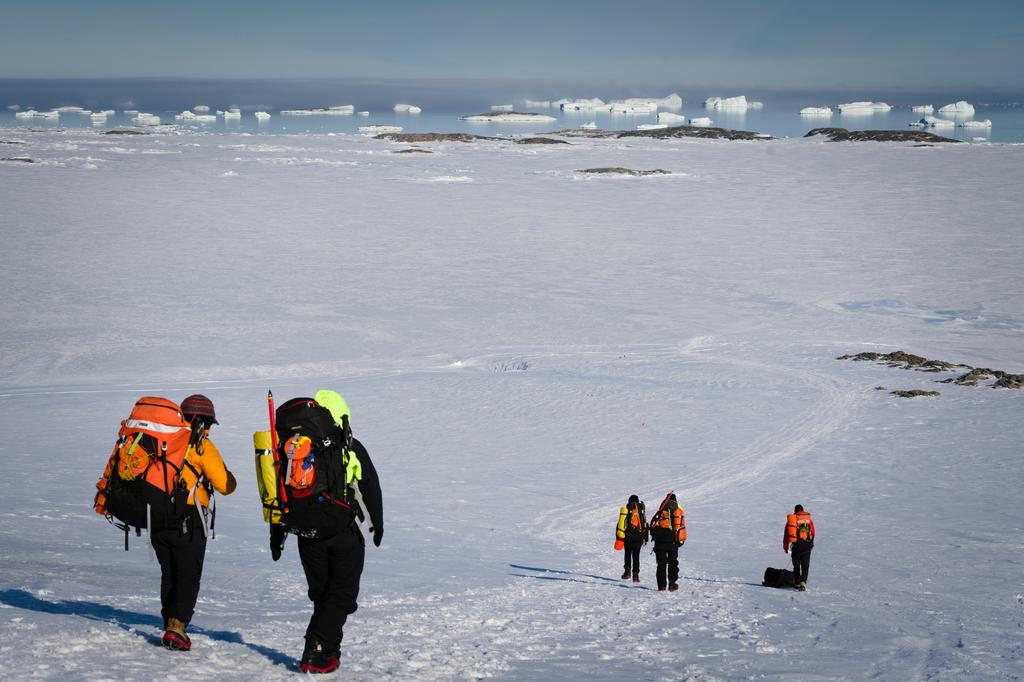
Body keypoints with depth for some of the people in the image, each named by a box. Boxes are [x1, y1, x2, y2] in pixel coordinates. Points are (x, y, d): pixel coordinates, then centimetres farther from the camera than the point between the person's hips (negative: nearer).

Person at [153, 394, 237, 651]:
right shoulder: (202, 446, -8)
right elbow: (225, 485, -9)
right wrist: (227, 474, 12)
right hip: (188, 523, -5)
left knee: (169, 575, 17)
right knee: (188, 578, 0)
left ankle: (170, 626, 17)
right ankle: (176, 627, -14)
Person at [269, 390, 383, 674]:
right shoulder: (351, 448, -4)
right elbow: (371, 487, 3)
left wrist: (276, 537, 15)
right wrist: (377, 522, 16)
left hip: (307, 536, 3)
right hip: (344, 535, -3)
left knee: (321, 594, 19)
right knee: (342, 594, 3)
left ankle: (330, 649, 19)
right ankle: (316, 650, -12)